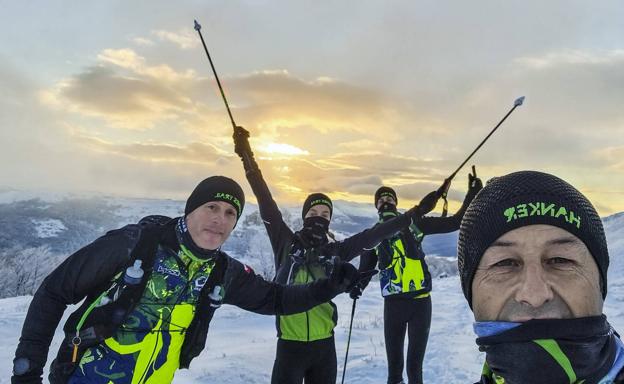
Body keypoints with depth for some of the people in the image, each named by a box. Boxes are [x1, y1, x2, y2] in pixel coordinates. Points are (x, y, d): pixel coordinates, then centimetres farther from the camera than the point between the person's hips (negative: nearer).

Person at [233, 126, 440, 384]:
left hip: (324, 344, 3)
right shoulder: (286, 242, -3)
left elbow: (374, 234, 3)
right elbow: (267, 204, -9)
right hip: (290, 344, -3)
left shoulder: (335, 251, 2)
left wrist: (415, 213, 4)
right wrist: (248, 159, -14)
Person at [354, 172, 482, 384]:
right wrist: (357, 287, -11)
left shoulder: (414, 224, 5)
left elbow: (455, 222, 6)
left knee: (415, 365, 7)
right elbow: (364, 271, 10)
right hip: (393, 304, 1)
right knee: (394, 365, 9)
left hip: (421, 301, 0)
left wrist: (472, 194, -1)